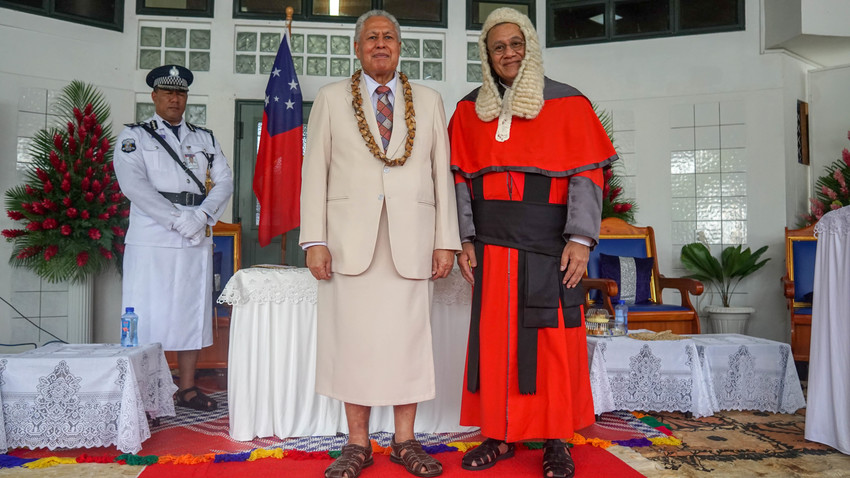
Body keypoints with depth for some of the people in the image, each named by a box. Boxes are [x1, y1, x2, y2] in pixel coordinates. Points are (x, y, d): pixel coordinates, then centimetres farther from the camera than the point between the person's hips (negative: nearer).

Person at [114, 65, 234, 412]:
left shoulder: (204, 139, 18)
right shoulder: (134, 137, 6)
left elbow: (225, 181, 8)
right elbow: (133, 185, -9)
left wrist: (201, 217, -9)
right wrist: (180, 220, -14)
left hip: (197, 241, 4)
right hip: (151, 241, -4)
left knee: (193, 312, 6)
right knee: (148, 316, -5)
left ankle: (188, 388, 15)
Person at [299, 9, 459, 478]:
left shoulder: (429, 101, 14)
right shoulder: (330, 99, 11)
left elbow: (443, 174, 9)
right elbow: (315, 172, 5)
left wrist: (445, 241, 2)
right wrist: (315, 240, -4)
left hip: (411, 242, 1)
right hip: (351, 240, 0)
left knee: (408, 340, 3)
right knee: (354, 341, 2)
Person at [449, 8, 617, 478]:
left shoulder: (566, 104, 3)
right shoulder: (469, 111, 12)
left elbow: (587, 175, -2)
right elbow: (460, 180, 11)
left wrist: (580, 239, -11)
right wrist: (465, 239, 2)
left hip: (548, 245, -2)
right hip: (490, 246, 3)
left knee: (553, 339, -1)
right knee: (493, 339, 5)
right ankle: (499, 436, 18)